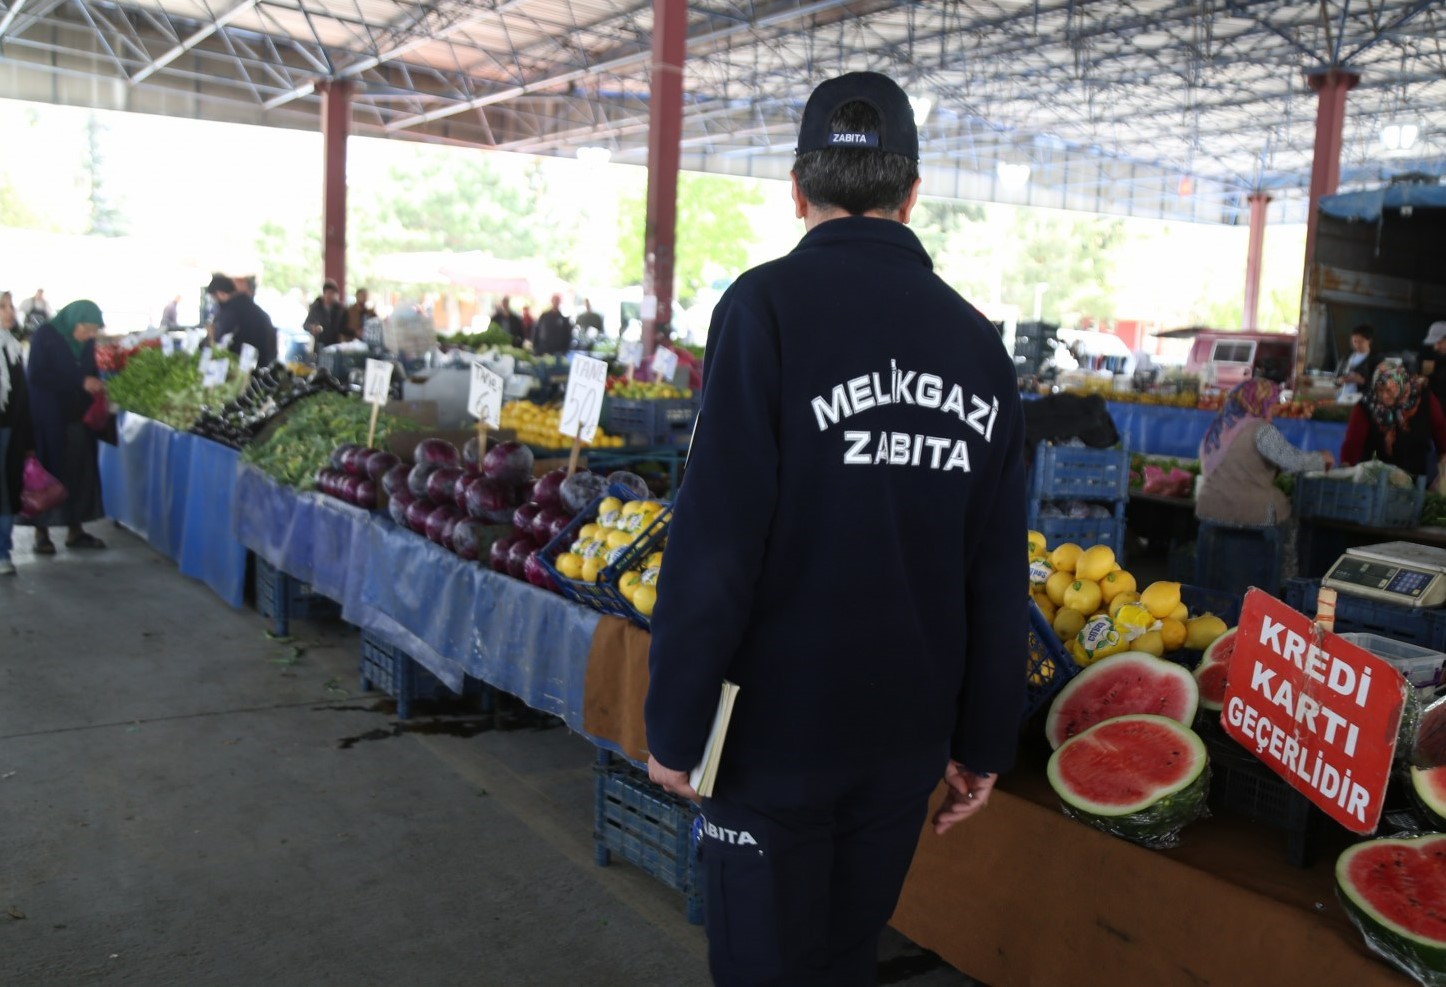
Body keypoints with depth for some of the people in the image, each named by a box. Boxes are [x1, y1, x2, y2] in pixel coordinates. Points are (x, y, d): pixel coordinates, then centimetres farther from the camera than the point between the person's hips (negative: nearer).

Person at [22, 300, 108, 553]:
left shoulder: (86, 341, 4)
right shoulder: (45, 336, -12)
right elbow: (36, 375, -20)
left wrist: (96, 385, -7)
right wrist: (81, 382, -24)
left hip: (77, 417, 5)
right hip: (48, 418, -5)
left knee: (78, 472, 5)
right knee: (47, 472, -2)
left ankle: (75, 530, 13)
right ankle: (41, 533, 5)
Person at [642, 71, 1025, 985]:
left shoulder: (770, 305, -13)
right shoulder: (977, 340, 2)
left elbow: (716, 542, -18)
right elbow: (1000, 574, 3)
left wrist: (675, 728, -7)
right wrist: (985, 743, 12)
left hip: (777, 735, -4)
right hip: (908, 737, 5)